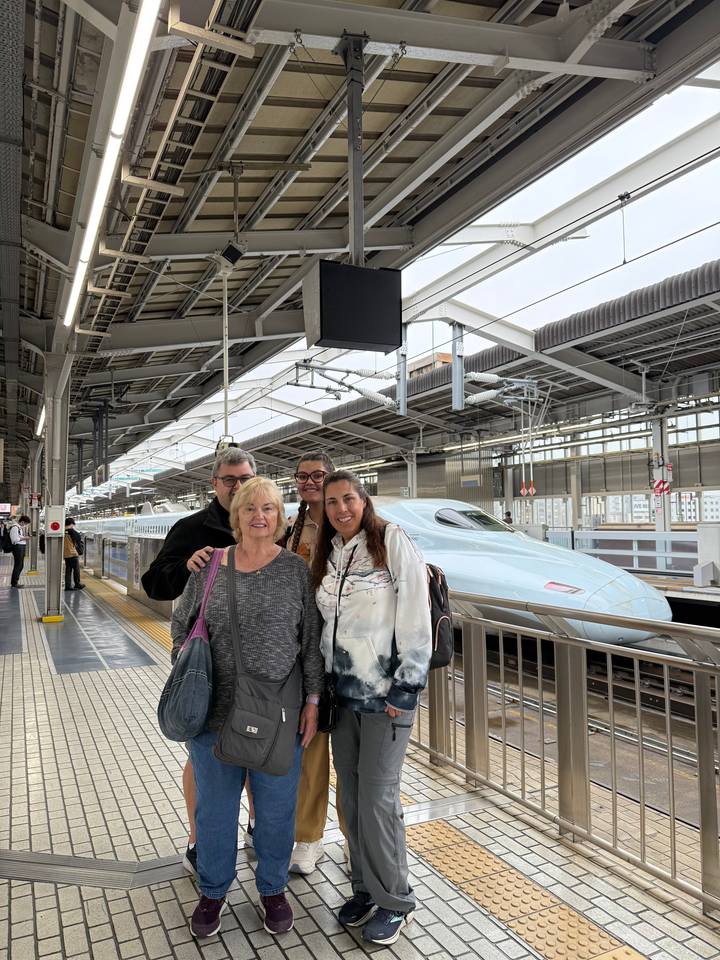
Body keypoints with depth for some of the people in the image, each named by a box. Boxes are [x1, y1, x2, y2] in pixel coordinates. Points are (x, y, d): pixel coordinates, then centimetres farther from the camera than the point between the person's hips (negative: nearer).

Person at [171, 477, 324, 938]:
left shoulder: (296, 570, -2)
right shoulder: (210, 566, 1)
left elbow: (313, 641, -1)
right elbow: (181, 628, 10)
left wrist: (313, 701, -3)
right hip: (214, 712, 1)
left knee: (276, 808, 13)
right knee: (215, 806, 16)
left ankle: (273, 889, 38)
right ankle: (213, 891, 40)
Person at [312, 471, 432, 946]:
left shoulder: (393, 541, -10)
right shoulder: (329, 554, 10)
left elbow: (416, 616, -13)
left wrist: (405, 689, -14)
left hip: (384, 694, -6)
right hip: (343, 693, 6)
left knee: (377, 798, 0)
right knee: (351, 795, 12)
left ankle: (394, 901, 20)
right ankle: (365, 887, 31)